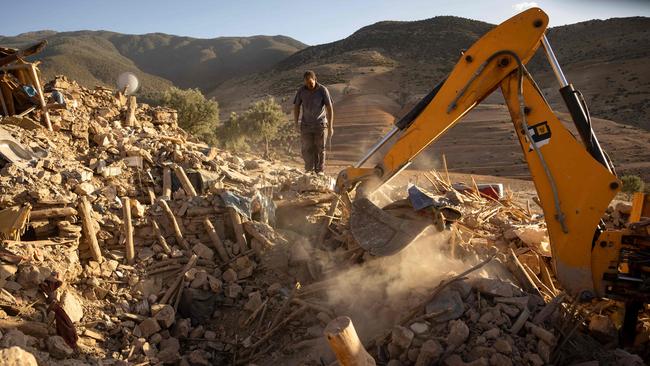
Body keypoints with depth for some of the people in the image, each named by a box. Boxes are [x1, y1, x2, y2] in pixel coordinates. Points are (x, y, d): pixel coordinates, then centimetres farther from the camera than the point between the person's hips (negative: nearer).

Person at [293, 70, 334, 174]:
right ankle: (309, 170, 13)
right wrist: (296, 123, -5)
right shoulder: (301, 91, -3)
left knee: (320, 149, 3)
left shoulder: (323, 90, -9)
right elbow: (296, 107, 6)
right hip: (306, 125, 2)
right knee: (306, 149, 0)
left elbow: (329, 108, -10)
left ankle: (319, 170, 13)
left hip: (320, 124, -2)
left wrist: (330, 127, -14)